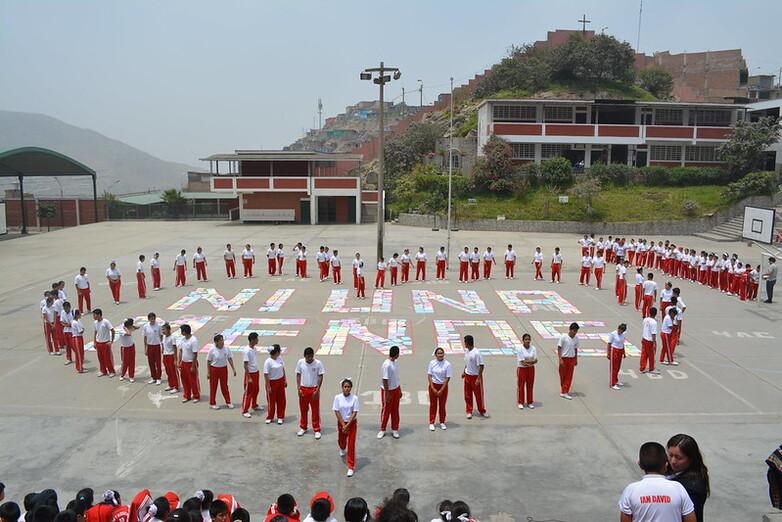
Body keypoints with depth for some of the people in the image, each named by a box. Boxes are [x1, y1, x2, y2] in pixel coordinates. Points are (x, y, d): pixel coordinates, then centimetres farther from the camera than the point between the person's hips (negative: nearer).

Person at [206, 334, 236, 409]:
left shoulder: (226, 349, -6)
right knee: (213, 387, 8)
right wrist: (208, 373, -9)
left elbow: (230, 359, 2)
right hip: (214, 369, -3)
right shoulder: (212, 350, -15)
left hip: (224, 369, 3)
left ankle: (228, 402, 22)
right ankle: (212, 403, 22)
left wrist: (233, 369, 2)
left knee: (224, 386, 12)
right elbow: (208, 361, -8)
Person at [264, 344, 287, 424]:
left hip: (280, 381, 6)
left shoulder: (280, 358, 0)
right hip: (272, 382, -6)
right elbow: (266, 374, -19)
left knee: (281, 400, 12)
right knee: (271, 401, 8)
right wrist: (268, 386, -18)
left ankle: (280, 417, 26)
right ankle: (270, 417, 26)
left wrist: (285, 379, 12)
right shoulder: (268, 362, -21)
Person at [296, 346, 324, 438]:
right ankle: (303, 428, 32)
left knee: (315, 411, 4)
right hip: (303, 389, 2)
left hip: (314, 389, -2)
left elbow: (320, 377, -8)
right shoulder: (300, 362, -6)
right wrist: (298, 389, -3)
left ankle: (317, 430, 15)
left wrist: (317, 390, -13)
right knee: (303, 409, 14)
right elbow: (298, 375, 3)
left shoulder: (318, 363, -12)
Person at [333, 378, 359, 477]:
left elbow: (354, 413, -15)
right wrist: (343, 425, -15)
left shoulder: (354, 398, -16)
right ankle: (342, 449, 60)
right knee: (341, 441, 23)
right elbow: (337, 412, -11)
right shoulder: (337, 397, -12)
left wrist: (347, 425, -19)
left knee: (351, 445, -2)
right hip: (341, 422, 2)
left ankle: (351, 467, 7)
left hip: (352, 423, -2)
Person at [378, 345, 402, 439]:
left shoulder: (396, 362, 2)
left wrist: (399, 390, 17)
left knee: (395, 410, 13)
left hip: (396, 390, 7)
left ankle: (395, 429, 24)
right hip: (388, 390, -7)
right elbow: (385, 380, -21)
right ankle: (382, 430, 20)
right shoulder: (386, 365, -24)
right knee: (386, 410, 6)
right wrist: (387, 394, -18)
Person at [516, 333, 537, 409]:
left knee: (530, 386, 9)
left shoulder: (533, 348, 0)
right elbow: (522, 362, -18)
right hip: (521, 369, -4)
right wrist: (531, 361, -11)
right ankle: (520, 403, 13)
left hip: (531, 369, 4)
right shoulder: (520, 349, -14)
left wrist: (527, 361, -21)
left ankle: (530, 402, 19)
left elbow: (535, 360, -6)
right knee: (521, 386, 3)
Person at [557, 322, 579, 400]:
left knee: (569, 376, 1)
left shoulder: (576, 338, 1)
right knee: (563, 376, 7)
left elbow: (575, 349, 12)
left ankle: (565, 392, 4)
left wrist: (576, 360, 14)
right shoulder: (563, 337, -14)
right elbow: (559, 348, -11)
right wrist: (560, 359, -15)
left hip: (572, 359, 4)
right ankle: (563, 391, 25)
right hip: (564, 358, -4)